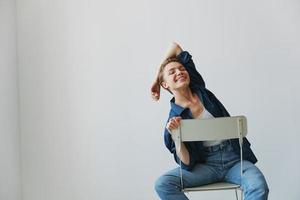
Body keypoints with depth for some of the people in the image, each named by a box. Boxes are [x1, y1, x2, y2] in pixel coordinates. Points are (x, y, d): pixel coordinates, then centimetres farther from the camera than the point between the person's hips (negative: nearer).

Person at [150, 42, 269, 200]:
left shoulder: (199, 89, 3)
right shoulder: (175, 117, -5)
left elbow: (175, 47, 7)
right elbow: (186, 163, -9)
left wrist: (155, 81, 12)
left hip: (235, 157, 2)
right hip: (206, 164, -1)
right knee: (162, 184, -26)